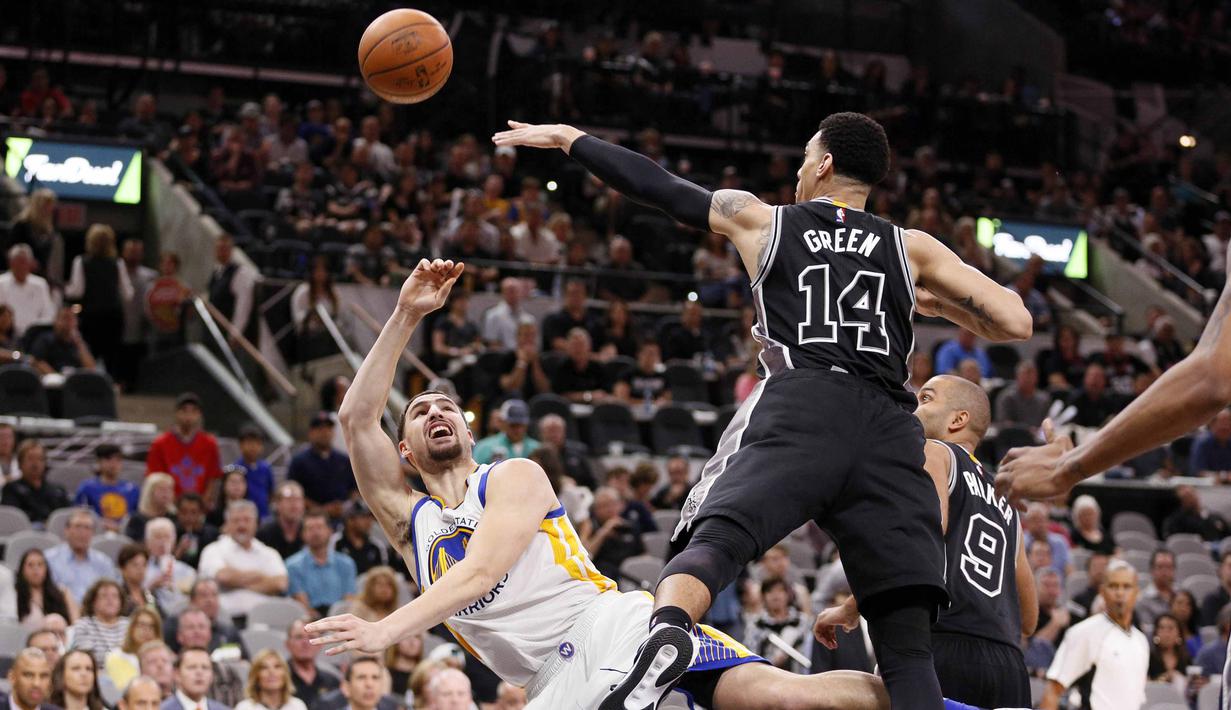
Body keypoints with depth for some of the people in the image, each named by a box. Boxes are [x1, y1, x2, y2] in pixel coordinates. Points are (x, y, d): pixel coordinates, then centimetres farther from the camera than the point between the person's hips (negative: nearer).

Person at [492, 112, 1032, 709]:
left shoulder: (759, 220, 22)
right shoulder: (912, 249, 23)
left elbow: (652, 183, 28)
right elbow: (1017, 323, 16)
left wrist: (566, 138, 42)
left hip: (798, 415, -2)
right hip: (888, 433, 2)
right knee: (907, 652, -1)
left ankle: (667, 633, -50)